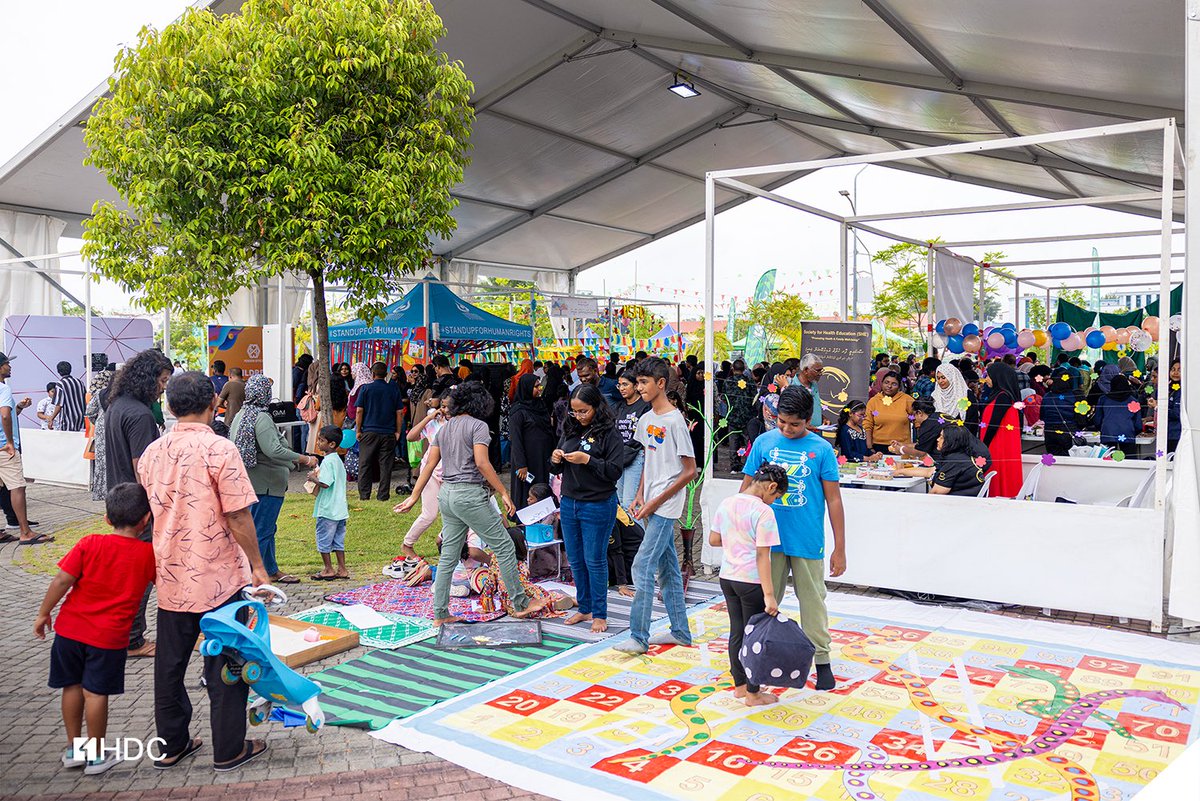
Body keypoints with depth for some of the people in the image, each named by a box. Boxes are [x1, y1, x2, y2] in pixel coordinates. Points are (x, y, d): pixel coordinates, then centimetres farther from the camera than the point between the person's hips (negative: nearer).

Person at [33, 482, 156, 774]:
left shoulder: (90, 544, -6)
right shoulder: (149, 554, -7)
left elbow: (63, 580, -8)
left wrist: (44, 613, 4)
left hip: (70, 628, 2)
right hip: (109, 636, -2)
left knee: (72, 687, 16)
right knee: (96, 692, 6)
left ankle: (73, 748, 29)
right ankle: (96, 756, 16)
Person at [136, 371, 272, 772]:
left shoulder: (152, 452, 3)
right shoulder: (219, 449, -17)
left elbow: (150, 510, 14)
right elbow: (238, 516, -18)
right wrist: (257, 566, -8)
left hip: (170, 577, 6)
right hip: (218, 577, -6)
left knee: (169, 664, 16)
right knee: (225, 664, 7)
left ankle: (171, 744, 29)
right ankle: (229, 749, 16)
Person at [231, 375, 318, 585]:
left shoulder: (241, 415, 10)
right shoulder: (261, 418, -20)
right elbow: (274, 450, -30)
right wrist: (305, 459, -24)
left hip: (251, 481, 10)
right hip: (266, 483, -10)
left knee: (268, 528, 20)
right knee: (261, 530, -5)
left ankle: (272, 571, 32)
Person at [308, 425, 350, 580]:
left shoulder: (327, 461, -17)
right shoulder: (338, 460, 11)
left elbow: (325, 483, -25)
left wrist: (313, 478, -9)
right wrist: (317, 477, 14)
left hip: (327, 509, -9)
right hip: (340, 508, 9)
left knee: (323, 539, 4)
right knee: (338, 540, 12)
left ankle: (328, 570, 11)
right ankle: (342, 570, 14)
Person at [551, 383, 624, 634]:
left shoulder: (609, 432, -10)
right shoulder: (570, 430, 8)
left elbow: (615, 471, -15)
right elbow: (557, 470, 15)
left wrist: (587, 460, -22)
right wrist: (555, 460, -7)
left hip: (598, 506, -6)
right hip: (569, 503, 6)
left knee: (595, 561, 3)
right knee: (575, 560, 13)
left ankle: (599, 614, 16)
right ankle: (584, 608, 28)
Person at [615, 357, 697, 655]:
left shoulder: (675, 421, -15)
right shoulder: (645, 420, 10)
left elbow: (690, 471, -15)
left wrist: (656, 502, -14)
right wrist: (640, 495, 5)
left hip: (665, 507, -8)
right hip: (651, 505, 8)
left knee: (643, 566, -10)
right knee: (667, 569, 14)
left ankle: (639, 637, -4)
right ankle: (680, 631, 24)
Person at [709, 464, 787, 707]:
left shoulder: (726, 503, 4)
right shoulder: (763, 512, -17)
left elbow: (713, 540, 9)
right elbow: (762, 555, -21)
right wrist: (769, 595, -19)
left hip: (727, 577, 7)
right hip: (751, 581, -7)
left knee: (736, 632, 17)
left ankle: (740, 685, 28)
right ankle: (753, 694, 16)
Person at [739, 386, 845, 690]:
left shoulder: (821, 449, -4)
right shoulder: (764, 442, 1)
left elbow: (833, 499, -1)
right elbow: (747, 488, 7)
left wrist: (839, 548, -2)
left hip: (807, 540, -2)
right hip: (768, 538, 2)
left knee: (812, 601, 8)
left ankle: (822, 660, 23)